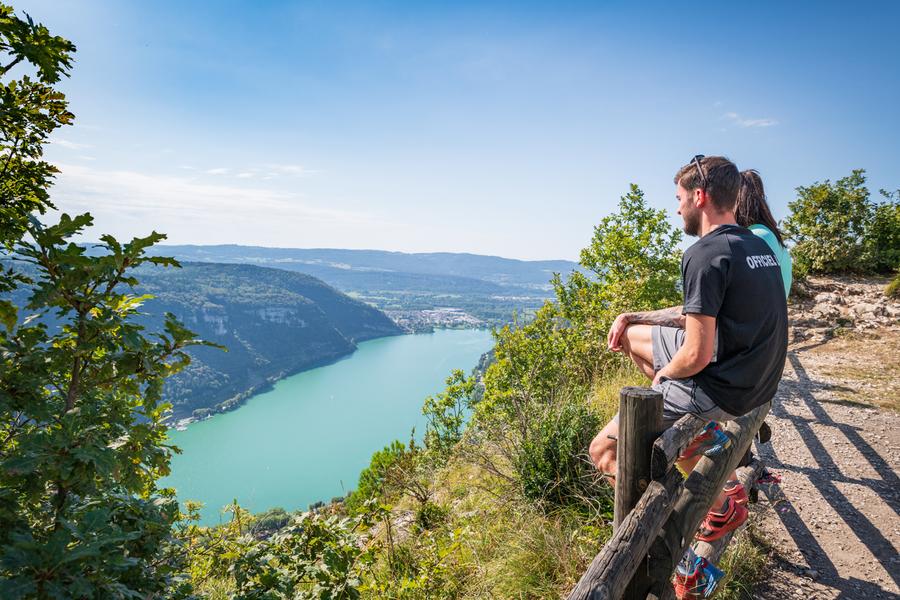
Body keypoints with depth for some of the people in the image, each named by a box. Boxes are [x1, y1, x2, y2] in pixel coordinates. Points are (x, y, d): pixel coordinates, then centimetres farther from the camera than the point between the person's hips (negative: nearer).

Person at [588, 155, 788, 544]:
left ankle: (719, 507, 1)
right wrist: (633, 317, 11)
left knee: (603, 450, -4)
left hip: (720, 388, -10)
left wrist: (661, 375, -4)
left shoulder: (705, 254, -22)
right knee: (631, 336, 22)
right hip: (757, 379, 10)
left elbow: (697, 355, -25)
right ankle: (702, 431, 17)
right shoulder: (756, 245, 9)